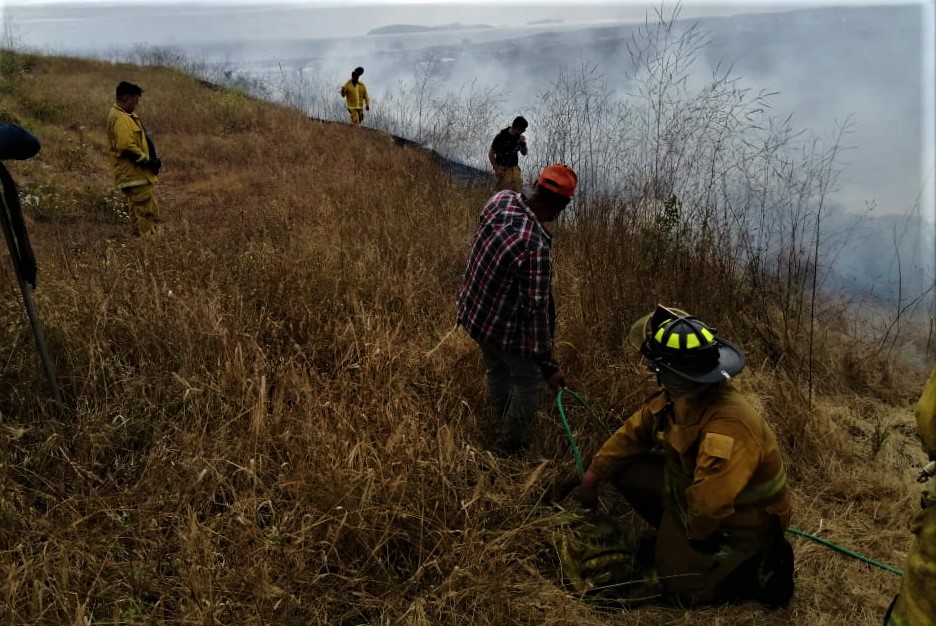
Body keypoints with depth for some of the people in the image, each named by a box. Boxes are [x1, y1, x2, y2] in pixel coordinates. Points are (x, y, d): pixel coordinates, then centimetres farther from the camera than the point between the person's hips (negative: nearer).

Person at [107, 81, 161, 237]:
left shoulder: (123, 115, 17)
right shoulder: (121, 119, -16)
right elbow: (127, 147, -24)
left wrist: (151, 160, 9)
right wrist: (148, 162, -15)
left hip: (134, 173, 11)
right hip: (135, 173, -11)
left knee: (138, 211, 15)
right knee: (148, 211, -10)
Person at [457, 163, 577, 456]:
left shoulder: (501, 199, -13)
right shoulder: (536, 247, -36)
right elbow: (536, 310, -31)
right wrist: (548, 365, -22)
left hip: (473, 308, 8)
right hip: (504, 324, -8)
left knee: (497, 370, 31)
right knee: (529, 380, 18)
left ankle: (504, 420, 57)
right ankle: (511, 445, 36)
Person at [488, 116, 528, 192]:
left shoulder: (519, 137, 5)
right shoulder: (501, 137, -10)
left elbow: (524, 153, 16)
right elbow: (491, 154, -6)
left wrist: (524, 144, -5)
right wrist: (496, 169, -11)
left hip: (515, 169, 6)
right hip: (503, 170, -5)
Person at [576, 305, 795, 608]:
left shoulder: (728, 425, -40)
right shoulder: (678, 395, -10)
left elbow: (709, 505, -44)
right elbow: (636, 430, 6)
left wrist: (694, 535, -23)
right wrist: (595, 472, 7)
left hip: (738, 523, -8)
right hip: (693, 492, 8)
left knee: (677, 586, -7)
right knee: (624, 468, 3)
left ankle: (763, 568, 3)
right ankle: (672, 536, 17)